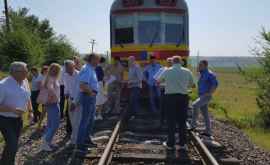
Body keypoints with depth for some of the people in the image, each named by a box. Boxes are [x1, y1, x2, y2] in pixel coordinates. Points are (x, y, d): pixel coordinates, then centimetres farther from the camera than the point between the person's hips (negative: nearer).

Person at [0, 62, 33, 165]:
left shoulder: (24, 82, 0)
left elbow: (27, 98, 17)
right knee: (12, 145, -13)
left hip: (18, 119, 7)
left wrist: (30, 111, 11)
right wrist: (12, 109, -32)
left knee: (14, 144, 16)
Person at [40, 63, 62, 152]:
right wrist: (55, 96, -24)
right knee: (55, 125, -7)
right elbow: (50, 89, -37)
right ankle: (45, 143, -5)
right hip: (53, 104, -10)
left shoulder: (52, 78, 11)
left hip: (51, 104, 10)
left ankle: (47, 142, 22)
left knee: (50, 125, 15)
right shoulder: (51, 79, -17)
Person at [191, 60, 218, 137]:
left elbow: (215, 84, -18)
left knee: (195, 105, -26)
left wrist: (209, 93, -20)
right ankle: (208, 132, 15)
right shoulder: (202, 74, 17)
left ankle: (193, 124, -21)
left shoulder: (209, 74, -11)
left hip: (206, 96, -9)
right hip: (202, 96, 9)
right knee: (205, 114, 10)